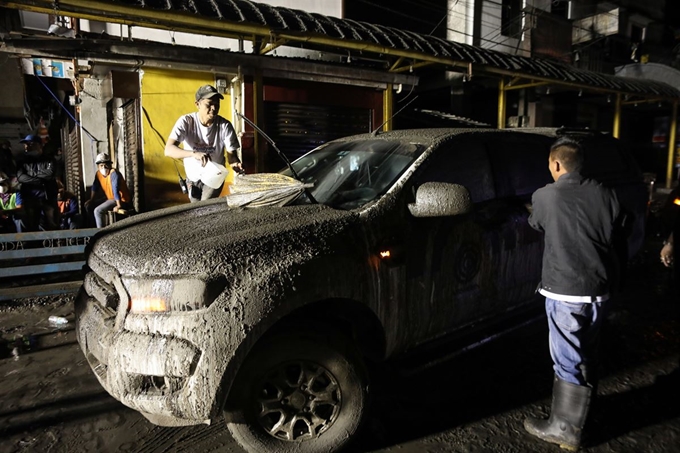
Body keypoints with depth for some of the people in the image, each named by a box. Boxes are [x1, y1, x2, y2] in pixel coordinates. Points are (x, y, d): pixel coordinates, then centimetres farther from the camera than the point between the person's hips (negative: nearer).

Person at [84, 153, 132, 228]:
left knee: (98, 210, -24)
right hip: (110, 198, 9)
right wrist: (91, 200, 7)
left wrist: (119, 205, -37)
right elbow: (95, 187, 13)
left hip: (121, 200, -9)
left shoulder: (114, 173, -22)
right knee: (88, 205, 12)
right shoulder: (99, 173, 2)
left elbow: (116, 189, -31)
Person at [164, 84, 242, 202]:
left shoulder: (225, 125, -19)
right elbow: (168, 150, -31)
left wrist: (235, 163, -40)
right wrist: (194, 153, -49)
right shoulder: (186, 121, -21)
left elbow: (231, 153, -15)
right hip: (193, 178, 1)